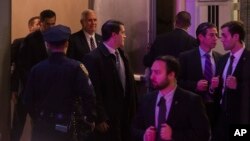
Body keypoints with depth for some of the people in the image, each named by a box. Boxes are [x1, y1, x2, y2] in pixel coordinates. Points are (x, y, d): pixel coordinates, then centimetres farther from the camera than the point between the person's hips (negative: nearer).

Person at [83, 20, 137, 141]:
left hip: (125, 115, 7)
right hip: (108, 118, -7)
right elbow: (94, 92, -17)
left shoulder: (121, 54, 10)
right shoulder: (94, 58, -16)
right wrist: (100, 119, -17)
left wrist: (132, 111, 11)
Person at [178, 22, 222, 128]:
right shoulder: (186, 57, 2)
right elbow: (178, 81, -2)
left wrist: (219, 83, -10)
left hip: (215, 108, 3)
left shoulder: (220, 58, 11)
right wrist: (195, 85, -17)